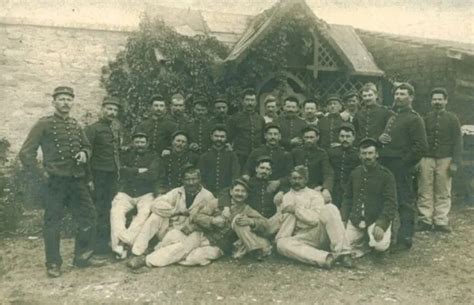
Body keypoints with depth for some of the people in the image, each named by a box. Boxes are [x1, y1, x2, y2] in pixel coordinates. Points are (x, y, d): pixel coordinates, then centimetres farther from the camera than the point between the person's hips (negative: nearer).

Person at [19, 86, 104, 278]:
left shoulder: (76, 125, 11)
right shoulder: (43, 124, -5)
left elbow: (87, 146, 22)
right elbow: (25, 153, -6)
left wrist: (84, 154, -1)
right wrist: (41, 173, -10)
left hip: (78, 180, 6)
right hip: (55, 181, -5)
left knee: (89, 216, 6)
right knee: (52, 223, 2)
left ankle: (82, 256, 21)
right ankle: (53, 264, 15)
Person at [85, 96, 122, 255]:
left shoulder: (117, 128, 12)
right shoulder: (93, 129, -8)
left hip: (113, 176, 6)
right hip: (98, 176, -6)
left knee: (110, 210, 12)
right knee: (98, 212, -2)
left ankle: (107, 241, 23)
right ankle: (100, 245, 5)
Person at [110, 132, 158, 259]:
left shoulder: (152, 156, 11)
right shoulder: (126, 155, 17)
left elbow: (152, 175, -7)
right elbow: (122, 171, -1)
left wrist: (131, 173, -3)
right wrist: (139, 171, -3)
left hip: (145, 194, -1)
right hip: (125, 192, 2)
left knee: (145, 212, -33)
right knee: (116, 211, -29)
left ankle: (124, 240, -35)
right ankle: (121, 244, -36)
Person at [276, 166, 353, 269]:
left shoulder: (315, 195, 9)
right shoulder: (285, 198, 13)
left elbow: (315, 218, -10)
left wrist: (295, 209, -11)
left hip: (318, 235, -1)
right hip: (300, 238, 1)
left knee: (329, 209, -25)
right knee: (282, 244, -32)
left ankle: (342, 253, -30)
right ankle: (325, 257, -42)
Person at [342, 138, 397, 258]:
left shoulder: (386, 175, -5)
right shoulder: (355, 173, 9)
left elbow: (391, 203, -11)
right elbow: (347, 198, 14)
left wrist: (381, 224, -23)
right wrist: (343, 220, 2)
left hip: (377, 219, -4)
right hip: (355, 220, 4)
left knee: (380, 246, -28)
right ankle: (366, 242, 17)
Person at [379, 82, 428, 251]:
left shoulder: (414, 118, -6)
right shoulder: (393, 117, 20)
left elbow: (421, 146, -14)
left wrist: (405, 162, -13)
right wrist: (380, 138, 3)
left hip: (402, 166, -8)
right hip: (387, 165, 8)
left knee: (405, 202, -2)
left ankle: (405, 239, 4)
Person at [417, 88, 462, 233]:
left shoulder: (452, 118, 5)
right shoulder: (425, 118, 9)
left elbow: (458, 142, 3)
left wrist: (455, 163, -6)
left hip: (444, 159, -1)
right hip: (426, 159, 1)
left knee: (443, 193, 3)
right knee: (425, 192, 1)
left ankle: (441, 222, 9)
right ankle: (425, 221, 7)